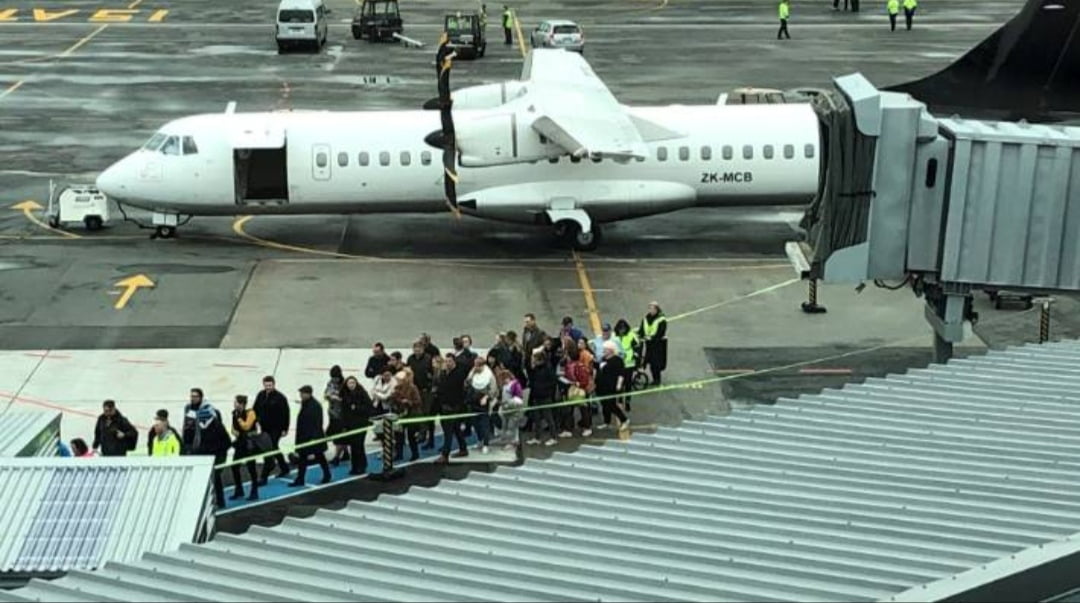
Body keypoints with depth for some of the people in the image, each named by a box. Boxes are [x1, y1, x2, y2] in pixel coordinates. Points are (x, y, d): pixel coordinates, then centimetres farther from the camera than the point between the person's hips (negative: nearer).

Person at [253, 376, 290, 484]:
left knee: (270, 451, -8)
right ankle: (285, 469, 38)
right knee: (274, 449, 19)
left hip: (276, 428, -7)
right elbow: (256, 410, 10)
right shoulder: (261, 395, 2)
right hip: (265, 427, 7)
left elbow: (285, 414, -12)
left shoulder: (280, 397, -14)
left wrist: (285, 429, -13)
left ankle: (264, 477, -5)